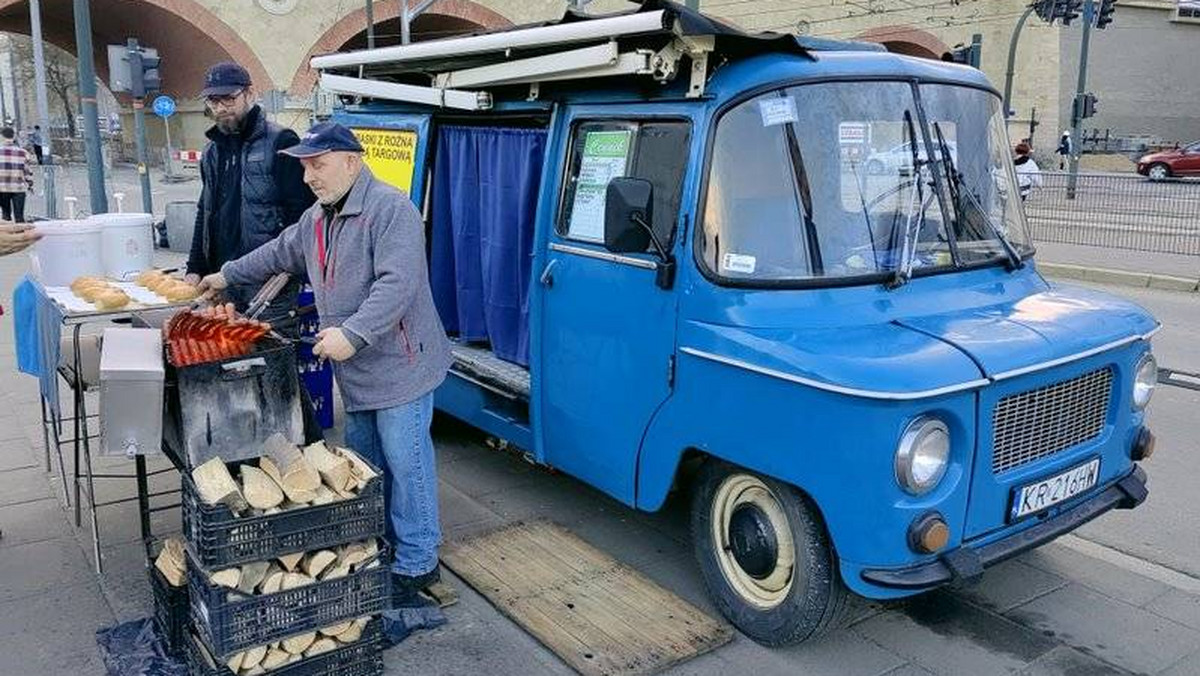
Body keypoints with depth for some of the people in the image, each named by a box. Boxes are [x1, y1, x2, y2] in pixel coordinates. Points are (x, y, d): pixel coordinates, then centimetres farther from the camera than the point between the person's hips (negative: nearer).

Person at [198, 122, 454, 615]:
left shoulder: (390, 209, -17)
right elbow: (279, 253, 31)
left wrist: (352, 334, -31)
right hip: (357, 372, 10)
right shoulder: (318, 218, 14)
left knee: (406, 463, -3)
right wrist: (227, 275, 37)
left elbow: (398, 284, -27)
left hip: (398, 367, -10)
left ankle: (416, 564, 8)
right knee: (363, 460, 18)